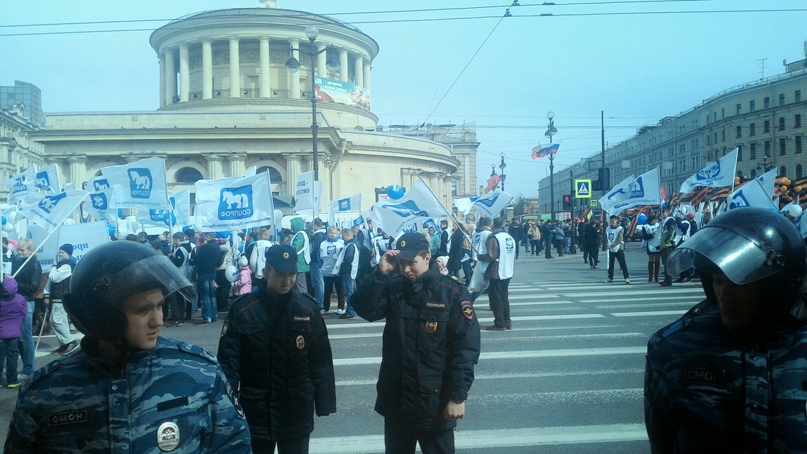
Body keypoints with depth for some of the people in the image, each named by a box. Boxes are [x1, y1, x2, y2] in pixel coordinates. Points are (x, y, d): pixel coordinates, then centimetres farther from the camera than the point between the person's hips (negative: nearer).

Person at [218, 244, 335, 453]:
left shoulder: (308, 308, -4)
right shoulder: (242, 309, -8)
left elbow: (321, 360, 0)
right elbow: (228, 358, -6)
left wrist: (324, 402, -1)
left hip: (297, 410, 1)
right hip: (255, 408, -1)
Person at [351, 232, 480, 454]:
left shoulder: (453, 293, -12)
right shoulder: (392, 288, 1)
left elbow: (466, 348, -13)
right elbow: (363, 309, -13)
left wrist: (458, 396, -16)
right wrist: (380, 274, -22)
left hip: (435, 402, -4)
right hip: (395, 400, 4)